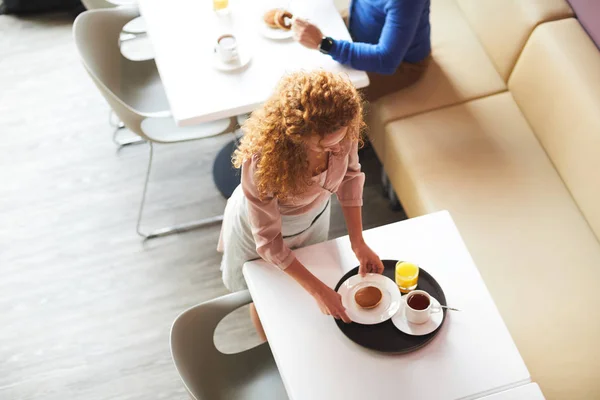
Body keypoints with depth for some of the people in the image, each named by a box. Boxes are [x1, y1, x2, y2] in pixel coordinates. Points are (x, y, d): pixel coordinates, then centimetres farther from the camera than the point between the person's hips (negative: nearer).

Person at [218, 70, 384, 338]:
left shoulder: (343, 127, -33)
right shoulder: (263, 161, -45)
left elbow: (350, 175, -11)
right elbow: (269, 241, -32)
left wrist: (358, 243, -16)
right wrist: (319, 290, -30)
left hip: (313, 216, 4)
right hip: (261, 225, -4)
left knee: (300, 293, 31)